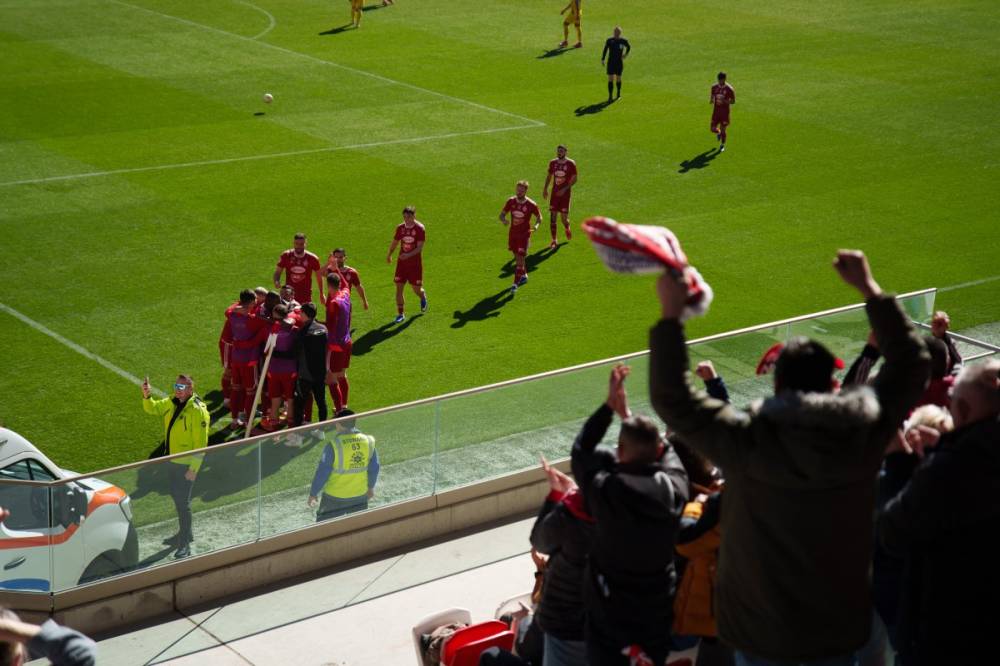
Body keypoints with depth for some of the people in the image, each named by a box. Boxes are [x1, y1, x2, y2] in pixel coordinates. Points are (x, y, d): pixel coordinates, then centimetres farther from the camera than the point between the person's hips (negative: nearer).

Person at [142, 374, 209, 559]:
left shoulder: (197, 411, -22)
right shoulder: (171, 403, 2)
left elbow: (200, 443, -22)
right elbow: (152, 408, 11)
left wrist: (193, 468, -23)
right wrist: (147, 396, -12)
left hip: (186, 464, -9)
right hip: (171, 460, 9)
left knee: (183, 501, -4)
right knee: (176, 496, 21)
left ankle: (185, 544, 5)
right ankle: (185, 533, 38)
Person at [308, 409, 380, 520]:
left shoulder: (334, 445, -22)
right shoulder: (368, 441, -8)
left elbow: (322, 472, -17)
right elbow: (374, 468, 4)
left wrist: (313, 494, -3)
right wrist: (371, 487, 21)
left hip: (335, 498, -4)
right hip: (360, 495, 4)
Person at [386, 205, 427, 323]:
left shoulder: (419, 228, -11)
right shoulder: (400, 228, 2)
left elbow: (420, 247, -17)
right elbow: (395, 243, 18)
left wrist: (408, 255, -30)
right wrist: (389, 255, 26)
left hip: (415, 263, -3)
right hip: (402, 262, 3)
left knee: (417, 289, 3)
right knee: (399, 288, -5)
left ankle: (423, 297, 41)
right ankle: (400, 314, 4)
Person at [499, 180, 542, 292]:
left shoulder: (531, 205, -14)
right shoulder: (511, 201, -5)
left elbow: (539, 217, 0)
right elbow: (502, 214, 3)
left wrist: (536, 225, -22)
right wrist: (503, 220, -21)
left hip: (524, 235, -4)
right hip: (512, 234, 4)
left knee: (520, 258, -10)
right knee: (517, 257, 17)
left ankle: (516, 283, -7)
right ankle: (524, 275, 41)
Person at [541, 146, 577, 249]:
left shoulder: (571, 164, -7)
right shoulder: (552, 163, 4)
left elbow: (574, 179, -7)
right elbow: (549, 176, 17)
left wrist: (564, 189, -17)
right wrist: (545, 189, 8)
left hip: (565, 193, -3)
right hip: (555, 193, 3)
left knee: (564, 218, -1)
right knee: (552, 217, -4)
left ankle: (567, 229, 35)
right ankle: (554, 241, 3)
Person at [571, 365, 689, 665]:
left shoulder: (606, 491, -24)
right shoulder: (674, 489, -15)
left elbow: (581, 451, -5)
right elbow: (668, 455, 7)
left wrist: (609, 406, -2)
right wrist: (628, 414, 15)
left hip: (609, 617, -2)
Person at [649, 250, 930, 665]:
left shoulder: (747, 441, -21)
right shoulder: (864, 433, -14)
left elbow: (671, 397, -8)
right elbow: (912, 362, 3)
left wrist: (671, 314, -4)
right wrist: (869, 289, 12)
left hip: (759, 631, -1)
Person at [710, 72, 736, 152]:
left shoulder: (729, 89, -10)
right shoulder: (714, 87, 2)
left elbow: (733, 101, -4)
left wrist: (724, 101, -23)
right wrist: (711, 101, -10)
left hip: (725, 112, -3)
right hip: (716, 111, 3)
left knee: (723, 129, 0)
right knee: (713, 129, 1)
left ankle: (722, 145, 21)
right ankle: (719, 133, 38)